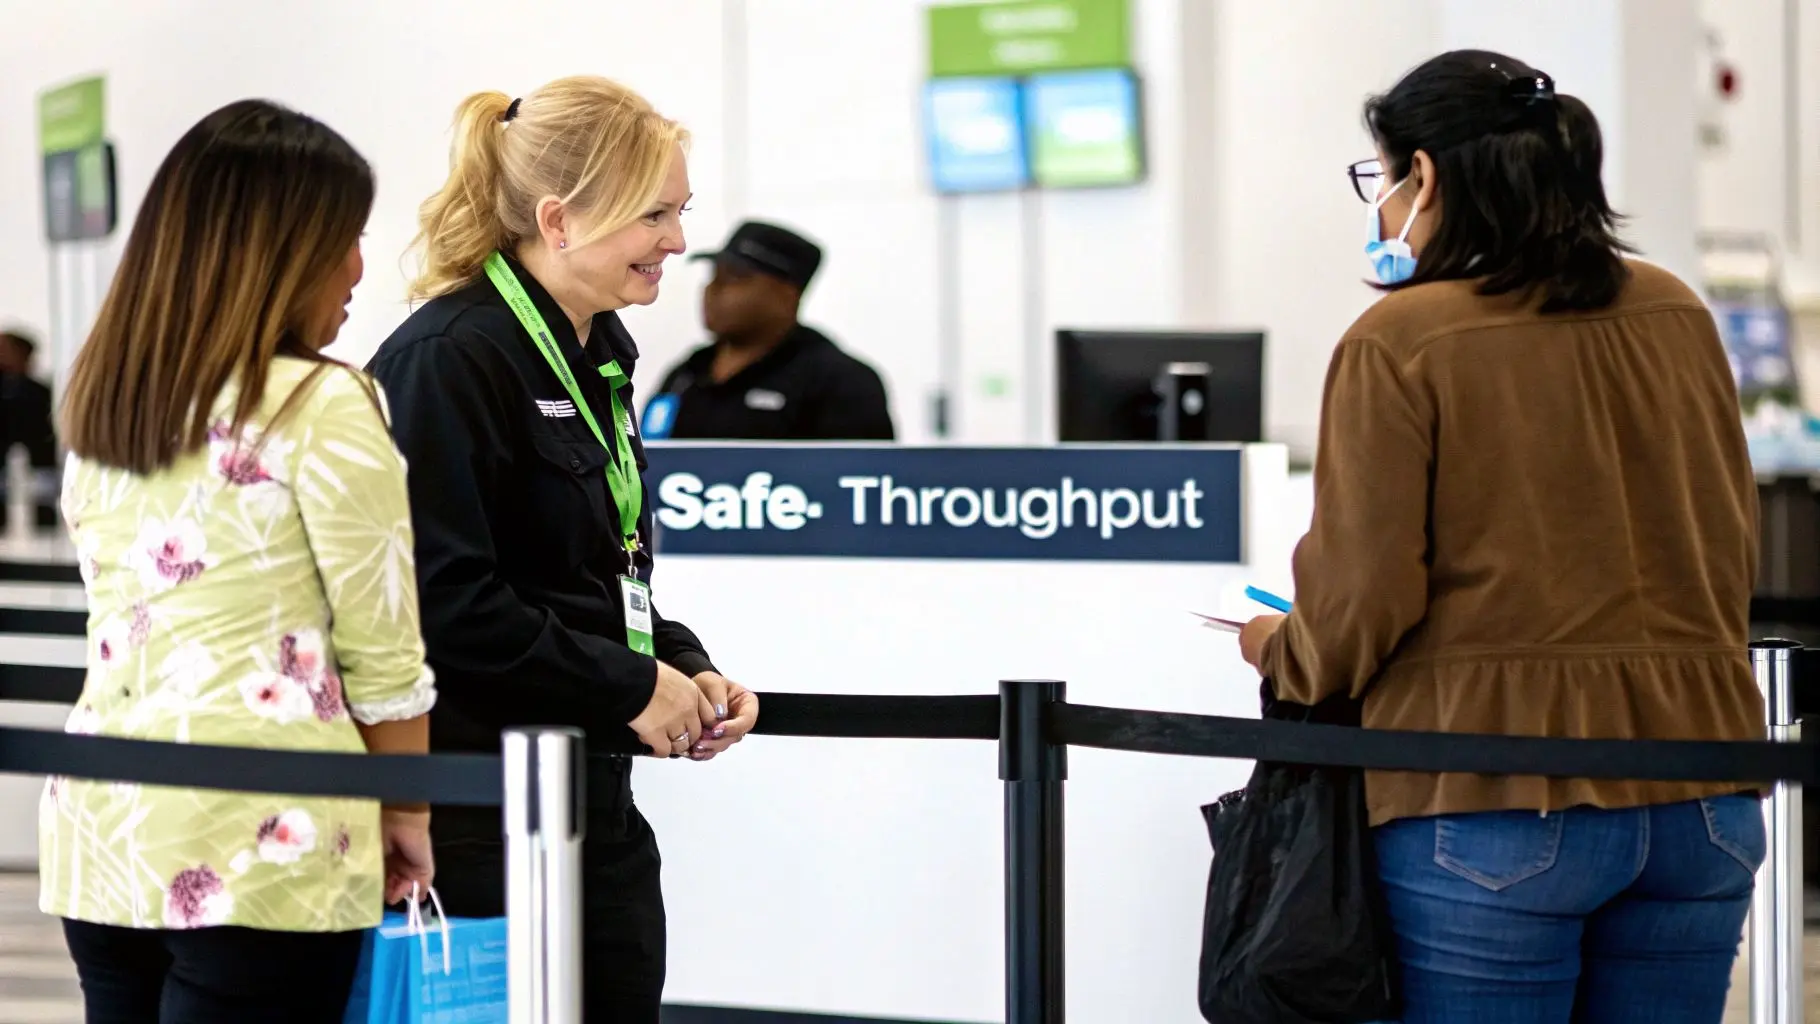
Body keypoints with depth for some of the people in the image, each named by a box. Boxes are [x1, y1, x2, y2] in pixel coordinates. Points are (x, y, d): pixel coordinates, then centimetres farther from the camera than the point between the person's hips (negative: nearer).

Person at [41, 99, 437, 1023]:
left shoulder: (101, 401, 12)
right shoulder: (318, 406, -9)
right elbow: (382, 648, -6)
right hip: (256, 842, -7)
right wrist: (406, 814, 7)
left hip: (99, 822, 7)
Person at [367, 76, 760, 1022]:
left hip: (595, 799, 9)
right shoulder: (447, 360, -15)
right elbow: (444, 604, -21)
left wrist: (684, 669, 5)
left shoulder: (595, 356, 14)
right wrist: (630, 687, -15)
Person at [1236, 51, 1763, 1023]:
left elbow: (1361, 601, -9)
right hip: (1698, 806, 5)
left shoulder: (1397, 342, -9)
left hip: (1492, 806, -5)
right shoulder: (1676, 317, 8)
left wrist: (1280, 651, 11)